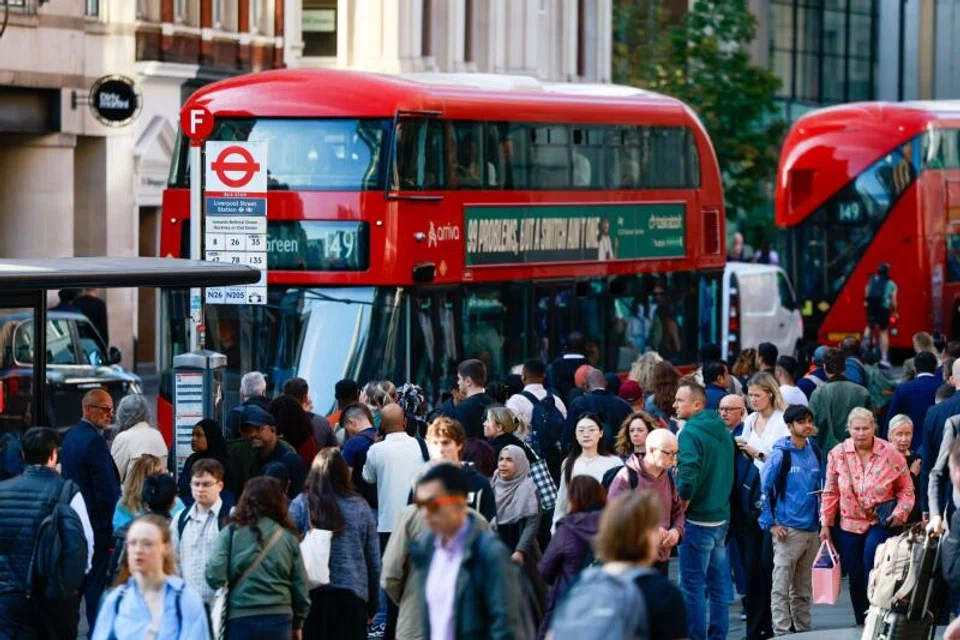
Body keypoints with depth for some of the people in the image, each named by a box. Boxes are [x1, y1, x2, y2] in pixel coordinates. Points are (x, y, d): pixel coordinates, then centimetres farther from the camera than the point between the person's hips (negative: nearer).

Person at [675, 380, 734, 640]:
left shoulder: (691, 433, -16)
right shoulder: (723, 432, 9)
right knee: (718, 584, 14)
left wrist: (679, 510, -12)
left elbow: (688, 478, -24)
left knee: (692, 584, -1)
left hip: (698, 521, -8)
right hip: (722, 517, 8)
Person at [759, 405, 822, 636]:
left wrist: (821, 518, 13)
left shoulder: (815, 453, 8)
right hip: (788, 529, -5)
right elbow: (764, 489, -7)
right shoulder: (781, 455, -8)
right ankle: (782, 632, -3)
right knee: (782, 585, -5)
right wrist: (771, 524, -9)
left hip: (811, 529, 6)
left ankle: (803, 629, 19)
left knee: (803, 587, 13)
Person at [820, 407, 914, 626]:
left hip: (881, 521, -3)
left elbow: (906, 489, 1)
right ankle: (862, 624, 21)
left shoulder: (890, 454, -8)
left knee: (871, 560, -27)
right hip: (850, 523, 3)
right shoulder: (837, 454, -3)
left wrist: (900, 513, -13)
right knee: (855, 576, 7)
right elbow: (830, 492, 5)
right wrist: (825, 523, 4)